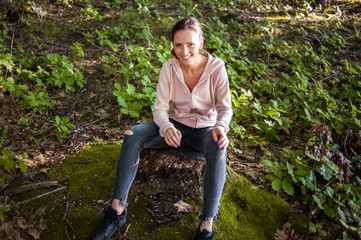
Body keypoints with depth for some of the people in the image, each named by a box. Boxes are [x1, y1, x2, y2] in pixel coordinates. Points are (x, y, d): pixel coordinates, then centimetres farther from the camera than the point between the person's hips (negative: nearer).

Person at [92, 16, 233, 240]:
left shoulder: (216, 67, -16)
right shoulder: (169, 68, -11)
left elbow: (225, 107, -10)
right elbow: (160, 108, -12)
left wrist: (221, 127, -34)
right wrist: (167, 128, -35)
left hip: (205, 128, -2)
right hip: (176, 125, 3)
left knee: (218, 149, -39)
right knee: (132, 136, -23)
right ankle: (118, 209, -19)